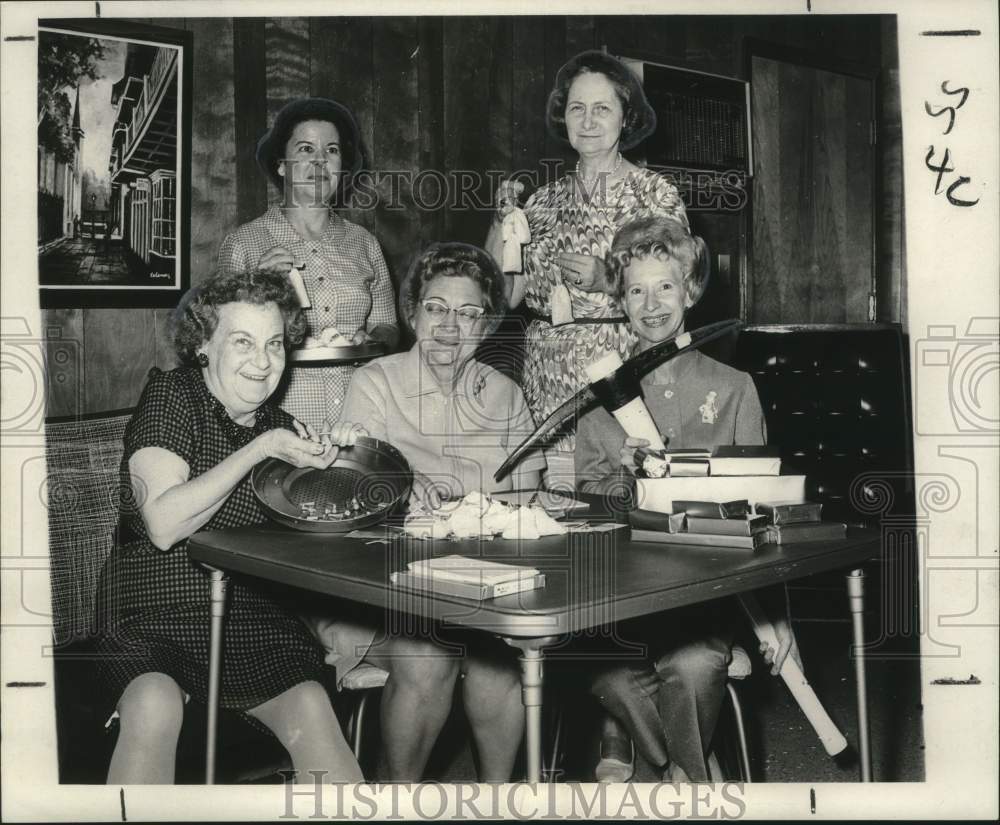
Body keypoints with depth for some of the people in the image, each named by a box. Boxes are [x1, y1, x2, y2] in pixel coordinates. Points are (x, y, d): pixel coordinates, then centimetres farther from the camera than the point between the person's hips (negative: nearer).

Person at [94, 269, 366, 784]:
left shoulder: (277, 423, 12)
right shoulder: (170, 396, -4)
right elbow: (164, 526, -18)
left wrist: (328, 459, -2)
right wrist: (261, 449, -20)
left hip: (256, 625, 4)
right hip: (156, 620, -4)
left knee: (310, 709, -23)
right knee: (155, 706, -34)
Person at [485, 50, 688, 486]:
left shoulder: (654, 192, 1)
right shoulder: (545, 198, 12)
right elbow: (504, 295, 8)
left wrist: (606, 279, -18)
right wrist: (502, 219, -3)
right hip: (548, 380, 3)